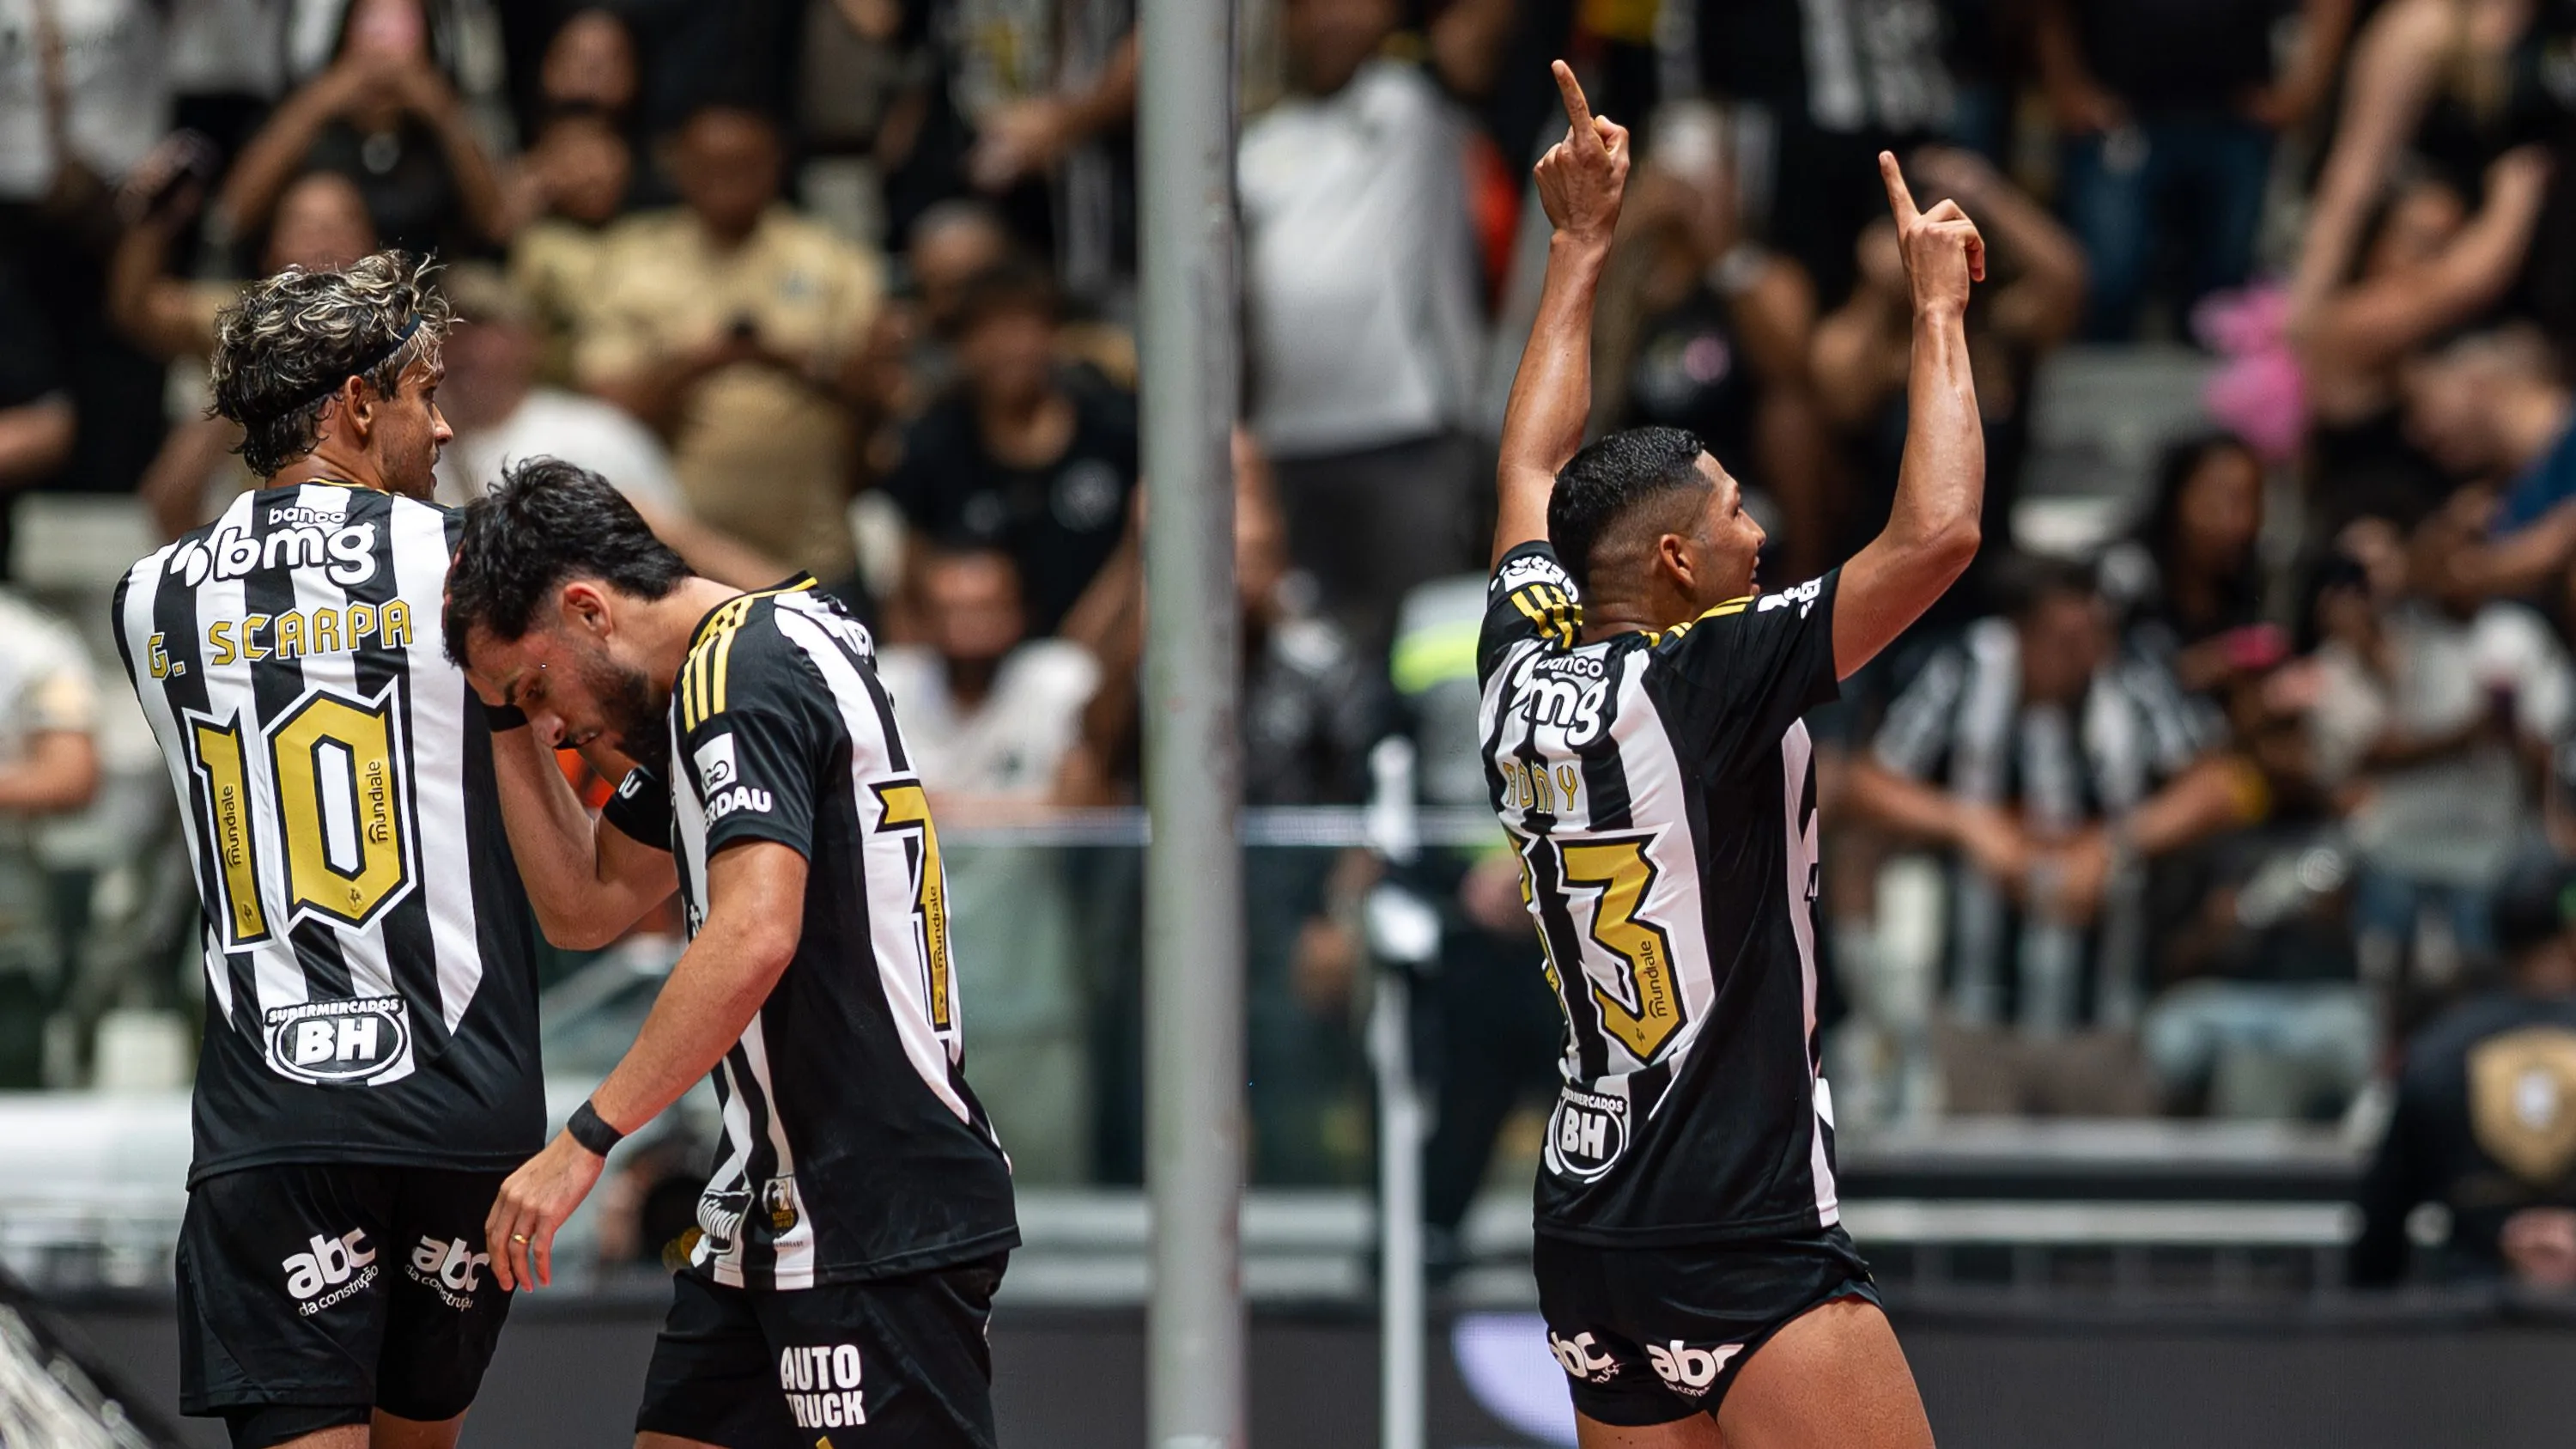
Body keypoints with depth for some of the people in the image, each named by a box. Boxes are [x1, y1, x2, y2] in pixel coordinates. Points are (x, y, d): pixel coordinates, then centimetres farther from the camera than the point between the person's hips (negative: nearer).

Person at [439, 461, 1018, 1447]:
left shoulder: (746, 670, -14)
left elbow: (754, 937, -27)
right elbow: (585, 905, 26)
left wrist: (584, 1141, -25)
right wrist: (513, 720, 16)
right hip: (779, 1209, 11)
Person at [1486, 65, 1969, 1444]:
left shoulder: (1525, 675, 6)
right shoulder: (1705, 682, -13)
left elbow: (1534, 474, 25)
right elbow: (1937, 534, -19)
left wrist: (1579, 252, 31)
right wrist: (1938, 305, -8)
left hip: (1587, 1223, 8)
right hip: (1746, 1232, -8)